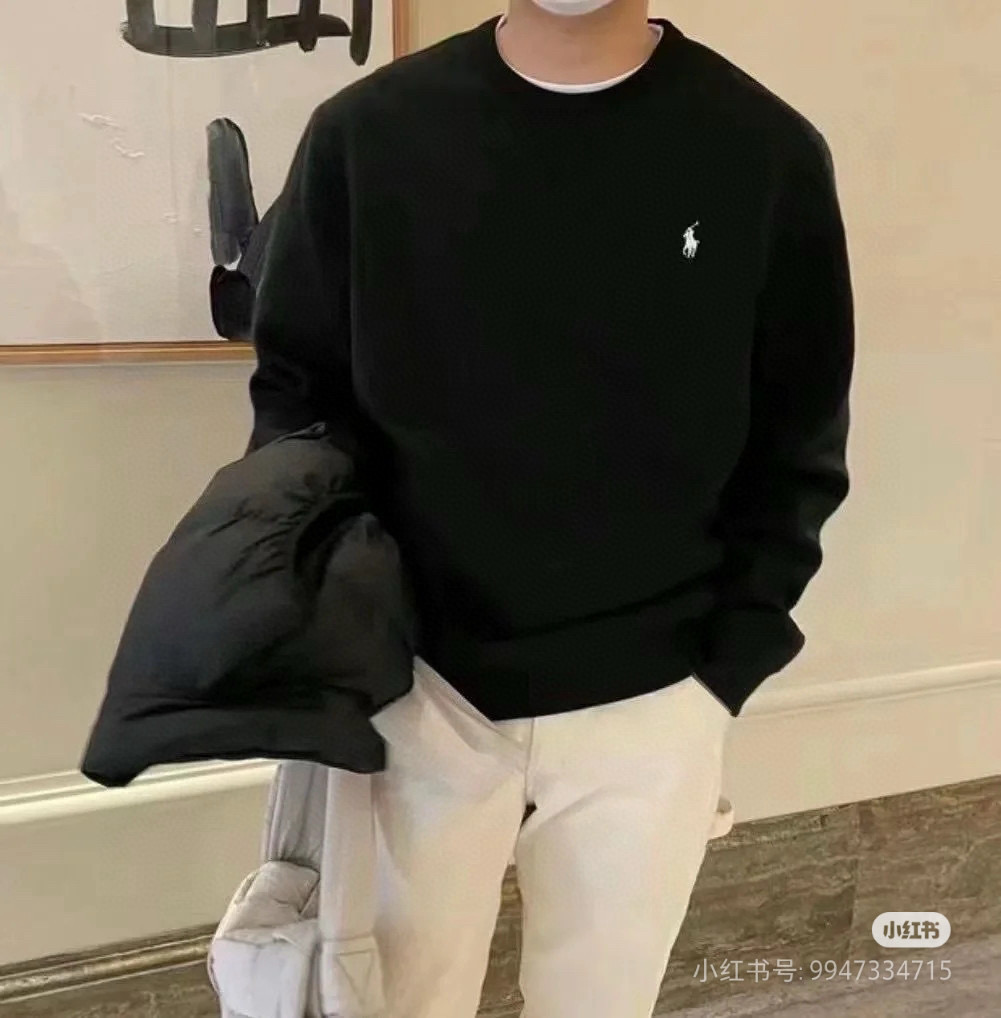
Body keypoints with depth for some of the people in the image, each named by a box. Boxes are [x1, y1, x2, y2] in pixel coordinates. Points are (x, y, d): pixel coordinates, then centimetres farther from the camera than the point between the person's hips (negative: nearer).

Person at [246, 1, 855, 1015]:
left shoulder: (769, 154, -5)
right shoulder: (367, 132, -5)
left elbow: (798, 449, 1)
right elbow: (296, 390, 3)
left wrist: (728, 663, -4)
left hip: (648, 702, 1)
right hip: (419, 685, 0)